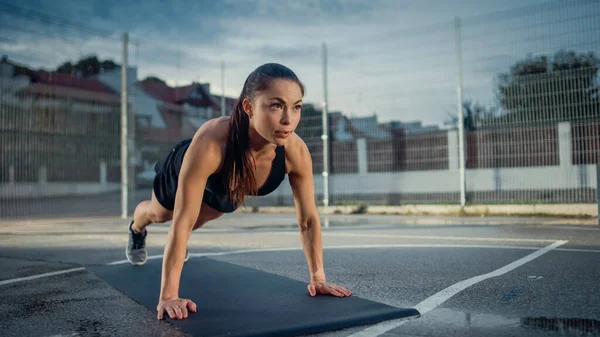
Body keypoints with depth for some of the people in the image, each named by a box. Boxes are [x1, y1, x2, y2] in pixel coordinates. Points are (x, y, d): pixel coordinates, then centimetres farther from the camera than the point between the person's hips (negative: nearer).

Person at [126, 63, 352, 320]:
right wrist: (168, 296, -43)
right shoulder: (210, 143, -51)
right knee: (159, 214, 30)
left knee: (202, 219, 33)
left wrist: (318, 277, -22)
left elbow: (308, 219, -25)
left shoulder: (296, 152, -40)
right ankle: (136, 230, 66)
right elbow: (182, 222, -45)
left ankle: (177, 246, 68)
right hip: (181, 172, -2)